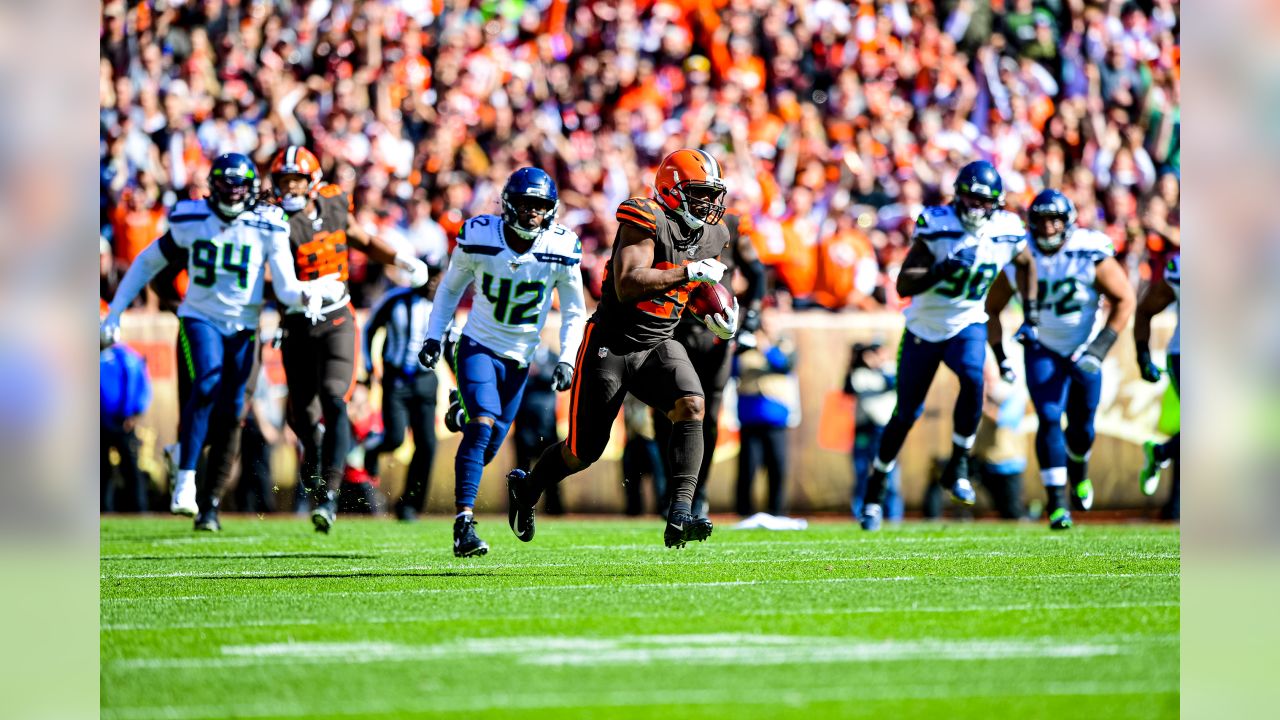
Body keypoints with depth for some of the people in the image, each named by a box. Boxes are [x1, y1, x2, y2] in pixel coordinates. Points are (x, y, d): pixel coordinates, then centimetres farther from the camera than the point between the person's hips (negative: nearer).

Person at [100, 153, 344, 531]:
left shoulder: (267, 229, -5)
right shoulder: (190, 222, -4)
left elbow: (286, 291, -7)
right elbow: (146, 264, 9)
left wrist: (309, 292, -31)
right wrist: (114, 314, 8)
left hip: (243, 328, 2)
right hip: (200, 319, -2)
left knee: (229, 414, -1)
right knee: (207, 384, -27)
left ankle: (210, 502, 14)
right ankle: (185, 484, -28)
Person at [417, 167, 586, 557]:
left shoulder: (560, 251, -10)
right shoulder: (479, 239, -11)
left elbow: (573, 313, 3)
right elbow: (451, 288, 7)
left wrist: (567, 360, -7)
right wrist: (433, 336, 3)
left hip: (518, 360, 3)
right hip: (477, 347, -3)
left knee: (488, 448, 6)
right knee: (483, 425, -24)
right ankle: (464, 524, -26)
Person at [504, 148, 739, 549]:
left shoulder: (711, 236, 7)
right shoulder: (647, 221, -17)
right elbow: (627, 285, -29)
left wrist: (716, 315, 6)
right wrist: (689, 272, -27)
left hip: (658, 346, 6)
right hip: (612, 345, -6)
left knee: (691, 407, -24)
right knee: (584, 452, 4)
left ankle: (679, 515, -30)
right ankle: (526, 487, 36)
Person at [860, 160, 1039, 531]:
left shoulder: (1006, 233, -10)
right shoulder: (937, 227, -20)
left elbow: (1026, 264, 14)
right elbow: (904, 284, -24)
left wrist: (1031, 315, 9)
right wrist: (943, 269, -38)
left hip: (967, 326, 1)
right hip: (924, 329, -1)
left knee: (973, 380, -31)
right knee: (906, 414, 5)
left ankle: (958, 467, -13)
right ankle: (875, 494, 23)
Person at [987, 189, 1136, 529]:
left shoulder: (1091, 255, -21)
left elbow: (1124, 300, -12)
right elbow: (991, 309, -2)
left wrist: (1100, 349, -19)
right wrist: (1000, 357, -9)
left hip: (1084, 350, 0)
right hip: (1043, 351, 0)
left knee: (1082, 427, 10)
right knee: (1049, 420, -17)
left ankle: (1079, 472, 45)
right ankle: (1057, 503, -15)